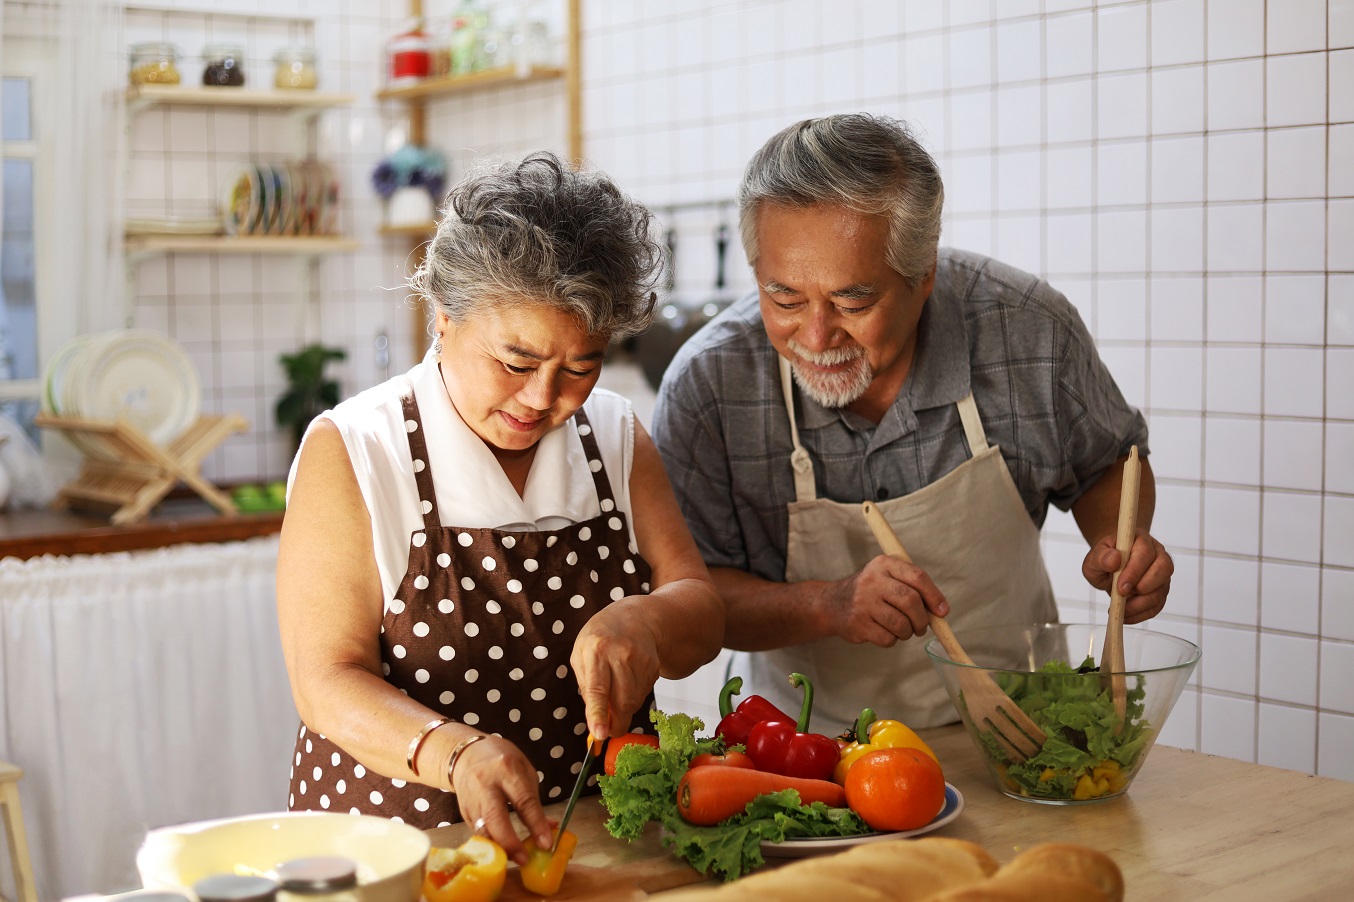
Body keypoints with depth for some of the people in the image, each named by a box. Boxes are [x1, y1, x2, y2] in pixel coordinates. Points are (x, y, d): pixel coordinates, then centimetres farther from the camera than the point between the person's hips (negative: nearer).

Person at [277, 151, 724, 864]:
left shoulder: (616, 436, 7)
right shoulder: (350, 452, -7)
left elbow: (702, 620, 4)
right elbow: (328, 682, -12)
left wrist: (642, 623, -18)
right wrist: (455, 752, -29)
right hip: (398, 849, -4)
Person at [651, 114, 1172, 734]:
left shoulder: (1030, 329, -14)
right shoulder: (706, 384, -17)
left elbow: (1106, 463, 7)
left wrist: (1121, 544, -14)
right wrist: (827, 606, -28)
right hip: (810, 736, -2)